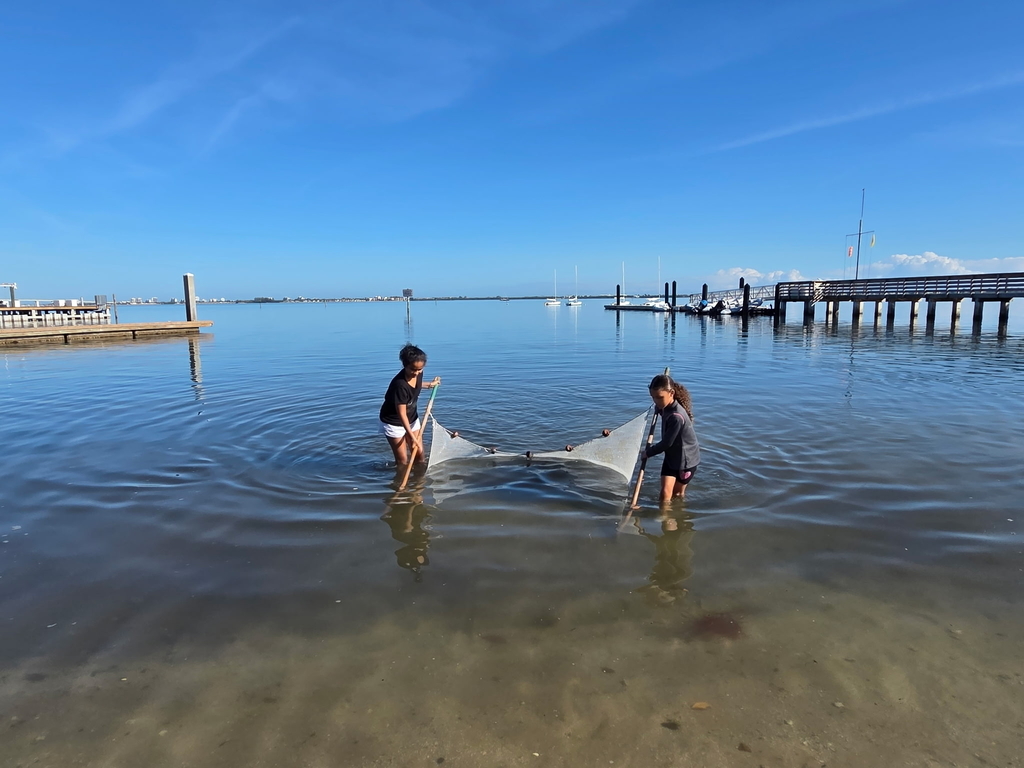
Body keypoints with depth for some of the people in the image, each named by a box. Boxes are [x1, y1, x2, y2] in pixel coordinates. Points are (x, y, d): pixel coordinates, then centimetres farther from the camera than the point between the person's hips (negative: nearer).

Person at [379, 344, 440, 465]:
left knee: (420, 453, 9)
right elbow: (401, 414, -30)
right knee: (403, 460, 0)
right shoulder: (400, 384, -35)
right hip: (394, 422, -7)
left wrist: (430, 385, 12)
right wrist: (412, 437, -31)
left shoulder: (418, 374, -13)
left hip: (412, 418, 7)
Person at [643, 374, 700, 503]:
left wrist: (648, 452, -11)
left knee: (677, 494, 13)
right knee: (665, 492, -1)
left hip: (686, 459, -6)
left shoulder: (677, 417, -34)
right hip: (671, 457, 7)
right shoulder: (668, 407, -6)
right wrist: (658, 409, 5)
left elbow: (666, 443, -24)